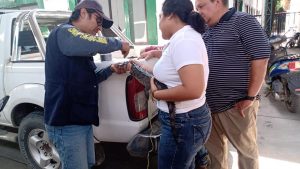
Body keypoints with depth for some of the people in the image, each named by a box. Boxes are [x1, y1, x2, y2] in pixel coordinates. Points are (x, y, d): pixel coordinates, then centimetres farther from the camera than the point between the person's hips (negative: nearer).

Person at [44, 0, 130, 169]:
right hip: (67, 122, -10)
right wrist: (119, 44, -15)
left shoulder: (79, 45, 19)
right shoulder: (64, 33, -12)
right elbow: (94, 44, -33)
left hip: (82, 120, 10)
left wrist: (111, 69, 7)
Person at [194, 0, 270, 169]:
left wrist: (250, 97, -15)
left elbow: (261, 57, -14)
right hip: (210, 104, 7)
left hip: (237, 105, -6)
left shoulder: (243, 21, -9)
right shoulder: (206, 31, 11)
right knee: (214, 147, 20)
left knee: (246, 149, 13)